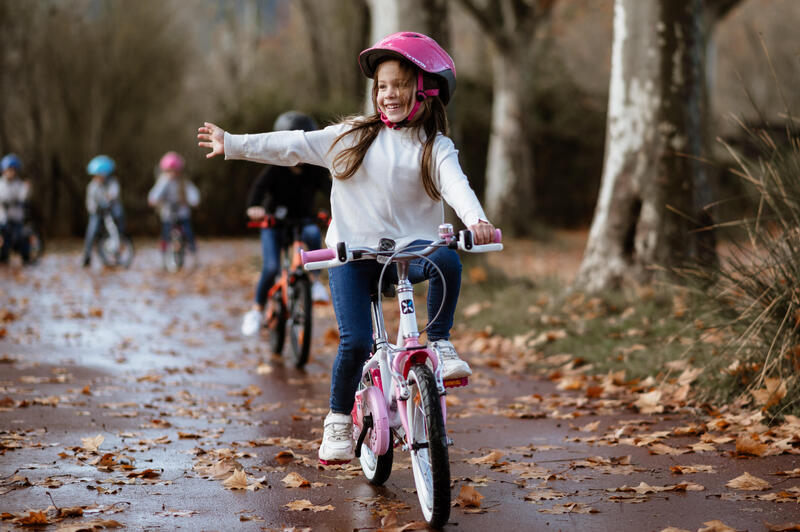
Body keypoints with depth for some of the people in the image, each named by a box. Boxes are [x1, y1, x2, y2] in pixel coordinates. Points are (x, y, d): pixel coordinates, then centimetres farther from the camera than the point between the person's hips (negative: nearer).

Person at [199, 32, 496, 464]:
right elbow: (294, 146, 11)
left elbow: (455, 184, -14)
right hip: (352, 251, 1)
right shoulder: (353, 135, 10)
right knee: (356, 340, -15)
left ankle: (440, 345, -14)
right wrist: (233, 144, 9)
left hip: (406, 248, 0)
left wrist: (476, 220, -34)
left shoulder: (434, 148, 5)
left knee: (447, 261, -34)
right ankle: (338, 421, 6)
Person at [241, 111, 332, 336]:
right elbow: (259, 187, -25)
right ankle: (257, 309, 0)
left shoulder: (315, 171, -2)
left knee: (313, 234, -34)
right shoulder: (275, 170, -10)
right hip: (274, 224, -2)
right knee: (271, 267, -20)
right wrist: (254, 207, -47)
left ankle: (315, 281, -19)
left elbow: (329, 189, -15)